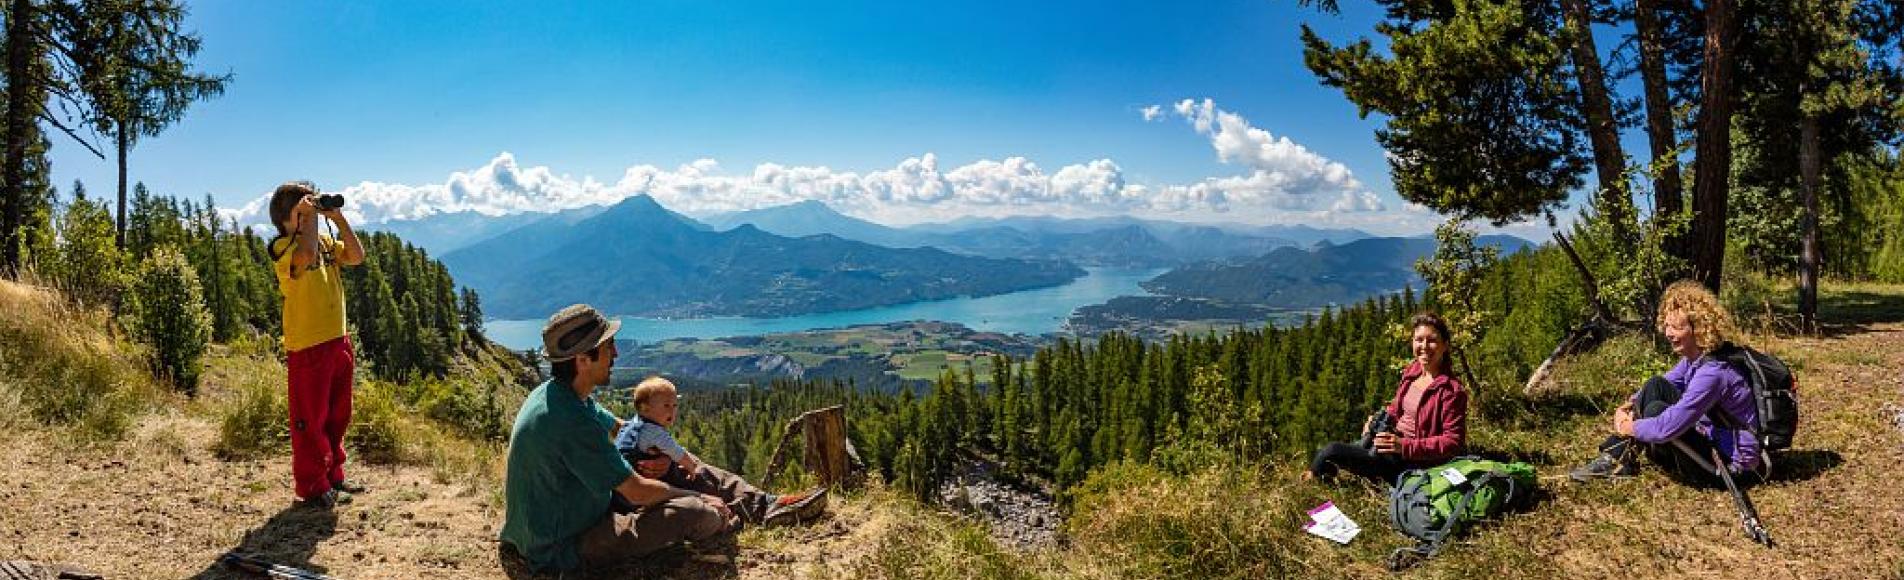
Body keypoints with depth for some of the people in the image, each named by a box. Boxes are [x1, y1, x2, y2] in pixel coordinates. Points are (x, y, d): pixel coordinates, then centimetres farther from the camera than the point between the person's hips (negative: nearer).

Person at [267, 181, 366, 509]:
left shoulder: (326, 243, 12)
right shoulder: (282, 247, -11)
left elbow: (357, 256, 2)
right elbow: (306, 255, -32)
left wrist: (338, 218, -2)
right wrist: (309, 217, -19)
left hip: (338, 341, 8)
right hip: (307, 347, -8)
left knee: (337, 416, 17)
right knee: (310, 420, 1)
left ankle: (333, 476, 30)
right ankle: (313, 488, 10)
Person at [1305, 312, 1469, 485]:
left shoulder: (1452, 390, -17)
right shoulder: (1412, 371, 6)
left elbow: (1453, 442, -20)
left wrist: (1404, 445, -27)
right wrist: (1378, 419, 0)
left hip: (1411, 462, -8)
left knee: (1331, 452, -14)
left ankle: (1311, 479, 13)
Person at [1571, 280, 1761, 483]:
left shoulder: (1713, 372, -29)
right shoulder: (1693, 357, 0)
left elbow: (1667, 428, -33)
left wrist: (1629, 427, -15)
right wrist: (1628, 405, -4)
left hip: (1732, 463, -9)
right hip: (1709, 436, 9)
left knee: (1656, 410, -22)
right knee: (1656, 386, -2)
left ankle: (1621, 463, 3)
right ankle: (1614, 457, -3)